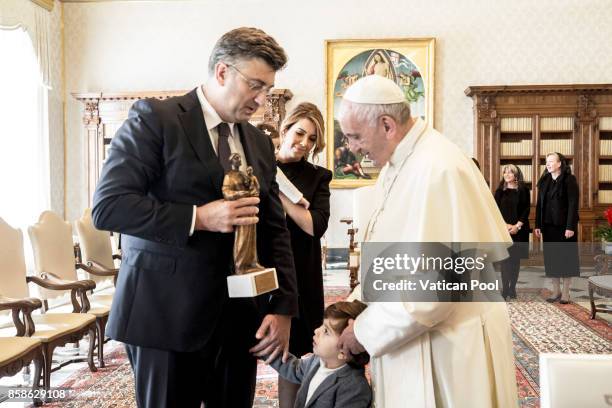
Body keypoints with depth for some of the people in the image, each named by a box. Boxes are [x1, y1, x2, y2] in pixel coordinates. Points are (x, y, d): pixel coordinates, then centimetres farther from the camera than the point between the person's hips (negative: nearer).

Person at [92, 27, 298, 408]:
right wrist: (198, 218, -21)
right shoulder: (155, 118, -6)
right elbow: (108, 206, -13)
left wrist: (283, 306, 2)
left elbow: (275, 230, 12)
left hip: (240, 315, 6)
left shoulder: (260, 143, 12)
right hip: (166, 312, -5)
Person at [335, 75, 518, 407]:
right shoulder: (397, 163, 5)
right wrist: (361, 311, 5)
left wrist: (365, 330, -16)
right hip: (411, 331, 8)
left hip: (448, 344, -8)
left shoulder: (437, 169, -24)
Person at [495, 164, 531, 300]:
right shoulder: (500, 191, 7)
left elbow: (526, 209, -2)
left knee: (516, 258, 3)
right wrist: (505, 225, -11)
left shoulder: (523, 190, 4)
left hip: (519, 229, 0)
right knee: (505, 258, -4)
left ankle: (512, 288, 9)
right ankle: (505, 290, -4)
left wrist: (518, 225, -13)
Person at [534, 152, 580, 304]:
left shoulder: (569, 180, -7)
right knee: (551, 257, 7)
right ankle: (556, 291, 16)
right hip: (548, 226, 5)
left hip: (564, 226, -5)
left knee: (566, 257, 2)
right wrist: (538, 225, 6)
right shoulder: (544, 181, 10)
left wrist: (570, 227, -18)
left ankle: (565, 293, 10)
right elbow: (539, 204, 11)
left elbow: (573, 204, -13)